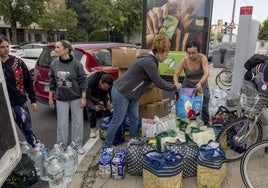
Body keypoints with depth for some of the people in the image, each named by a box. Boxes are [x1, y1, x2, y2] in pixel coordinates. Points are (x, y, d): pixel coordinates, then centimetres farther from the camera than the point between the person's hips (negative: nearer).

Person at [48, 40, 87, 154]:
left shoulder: (76, 64, -13)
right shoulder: (54, 64, -3)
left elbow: (82, 81, -8)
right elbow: (52, 82, 6)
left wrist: (83, 98, -9)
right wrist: (50, 97, 7)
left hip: (76, 98, -2)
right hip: (61, 99, 2)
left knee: (77, 122, 9)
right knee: (62, 123, 11)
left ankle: (78, 145, 26)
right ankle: (62, 146, 28)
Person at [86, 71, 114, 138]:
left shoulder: (110, 84, -33)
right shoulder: (90, 82, -42)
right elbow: (86, 97, -35)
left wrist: (111, 103, -36)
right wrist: (94, 107, -50)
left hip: (103, 95, 3)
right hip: (91, 94, -2)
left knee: (106, 110, -7)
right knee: (91, 110, -10)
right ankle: (93, 129, 9)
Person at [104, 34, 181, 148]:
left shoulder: (150, 59, 7)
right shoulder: (148, 62, -24)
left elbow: (157, 80, 15)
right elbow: (159, 83, -20)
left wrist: (171, 85, 12)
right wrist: (174, 87, -5)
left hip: (130, 93, 10)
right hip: (121, 92, -10)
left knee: (134, 119, 16)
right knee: (117, 121, -1)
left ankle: (133, 141, 34)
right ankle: (107, 147, 14)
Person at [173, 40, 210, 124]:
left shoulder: (202, 58, -23)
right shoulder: (184, 61, -19)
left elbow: (207, 73, -36)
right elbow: (176, 75, -17)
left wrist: (200, 83, -55)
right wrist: (177, 83, -39)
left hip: (201, 84, -1)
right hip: (188, 85, 1)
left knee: (204, 106, -2)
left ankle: (206, 123, 23)